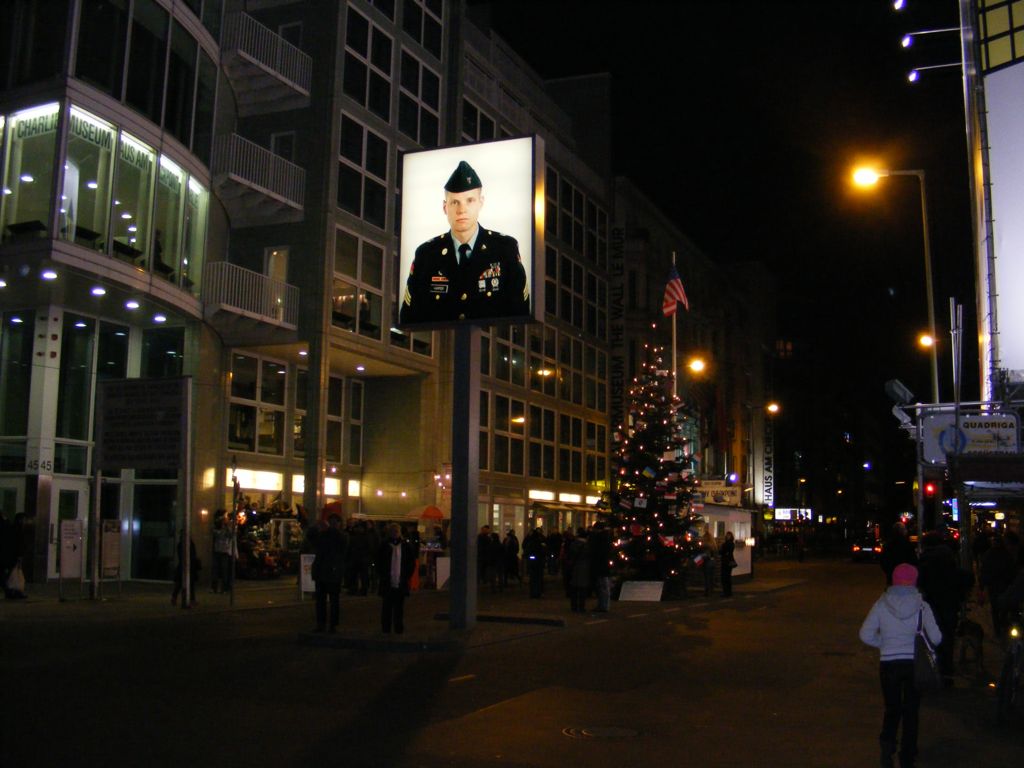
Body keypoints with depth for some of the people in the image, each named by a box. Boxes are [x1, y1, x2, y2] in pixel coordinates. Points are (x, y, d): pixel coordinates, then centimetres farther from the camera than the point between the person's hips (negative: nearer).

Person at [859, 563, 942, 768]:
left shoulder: (881, 605, -3)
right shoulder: (922, 606, -5)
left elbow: (866, 634, -7)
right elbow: (936, 638, -9)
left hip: (888, 664, 0)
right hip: (914, 663, 0)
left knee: (892, 709, 16)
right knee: (911, 711, 14)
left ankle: (887, 741, -10)